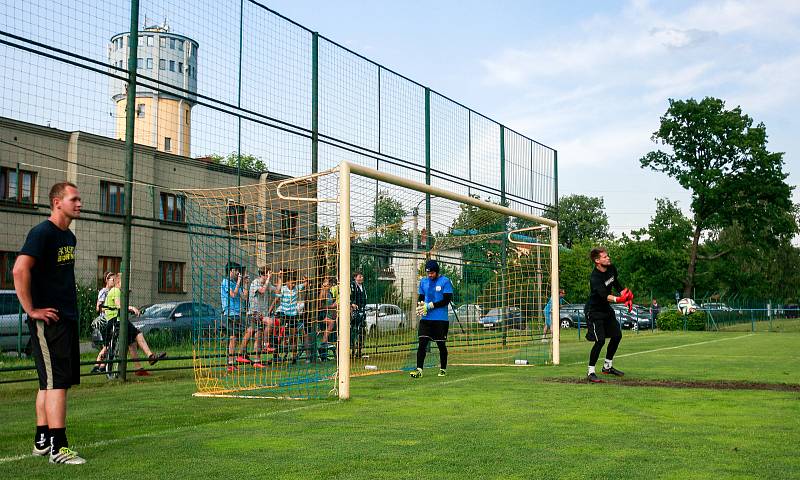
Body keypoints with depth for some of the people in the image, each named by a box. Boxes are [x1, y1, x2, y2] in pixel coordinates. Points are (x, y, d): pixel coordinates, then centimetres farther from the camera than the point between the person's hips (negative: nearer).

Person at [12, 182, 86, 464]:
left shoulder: (69, 237, 16)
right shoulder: (42, 233, -12)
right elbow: (20, 270, -23)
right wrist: (31, 310, -19)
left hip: (67, 319, 9)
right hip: (48, 320, -9)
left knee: (50, 383, 14)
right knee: (57, 383, -10)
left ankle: (42, 441, 23)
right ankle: (58, 448, -7)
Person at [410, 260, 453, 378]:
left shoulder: (445, 281, -5)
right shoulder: (423, 282, 11)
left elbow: (446, 300, -10)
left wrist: (429, 306, -15)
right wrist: (420, 305, -6)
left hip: (441, 319, -4)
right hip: (425, 319, 4)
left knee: (441, 344, 6)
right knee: (422, 343, -6)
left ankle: (443, 369, 21)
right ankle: (419, 369, -7)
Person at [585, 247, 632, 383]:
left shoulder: (612, 269, -4)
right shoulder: (595, 278, -29)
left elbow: (617, 284, 13)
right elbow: (604, 295, -43)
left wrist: (627, 296, 2)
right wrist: (617, 299, -59)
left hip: (606, 309, 9)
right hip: (594, 311, -8)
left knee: (617, 335, 12)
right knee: (600, 340, -15)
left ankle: (607, 366, 28)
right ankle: (591, 372, -3)